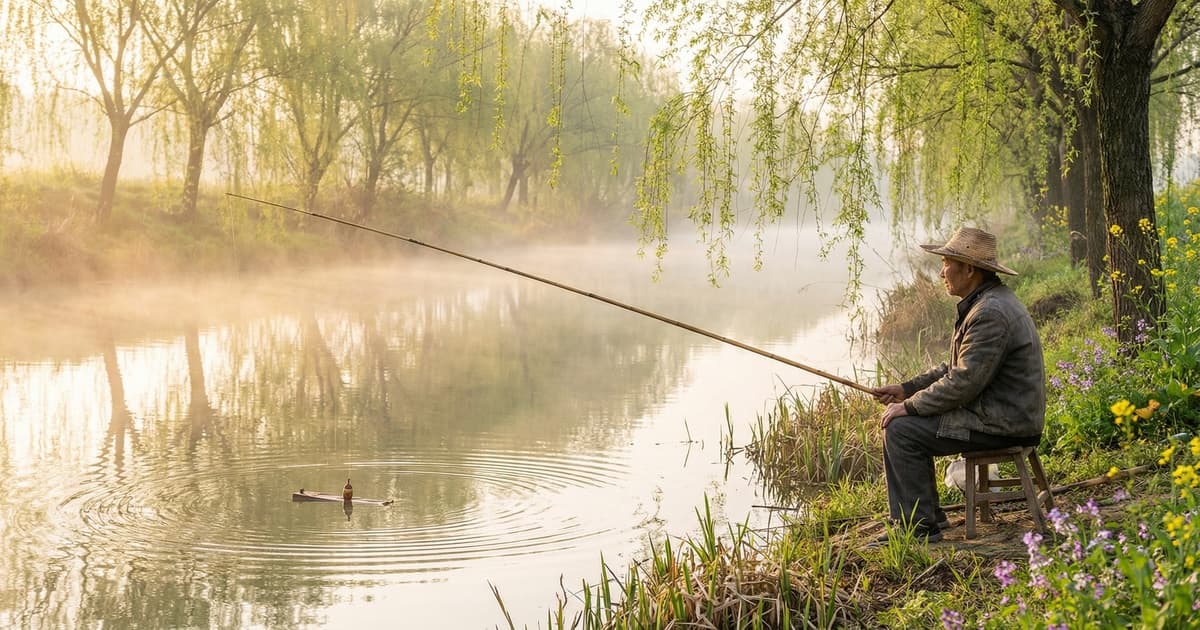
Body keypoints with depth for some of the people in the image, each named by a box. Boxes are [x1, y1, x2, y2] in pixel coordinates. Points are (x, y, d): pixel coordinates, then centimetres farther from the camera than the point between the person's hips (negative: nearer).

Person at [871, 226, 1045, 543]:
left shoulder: (991, 313, -22)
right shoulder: (984, 302, 13)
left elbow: (964, 382, -25)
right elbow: (956, 367, 19)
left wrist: (908, 406, -15)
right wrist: (906, 389, 10)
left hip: (1003, 423, -11)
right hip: (1001, 412, 11)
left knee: (901, 431, -14)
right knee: (904, 422, 13)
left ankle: (922, 526, -6)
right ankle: (912, 521, 15)